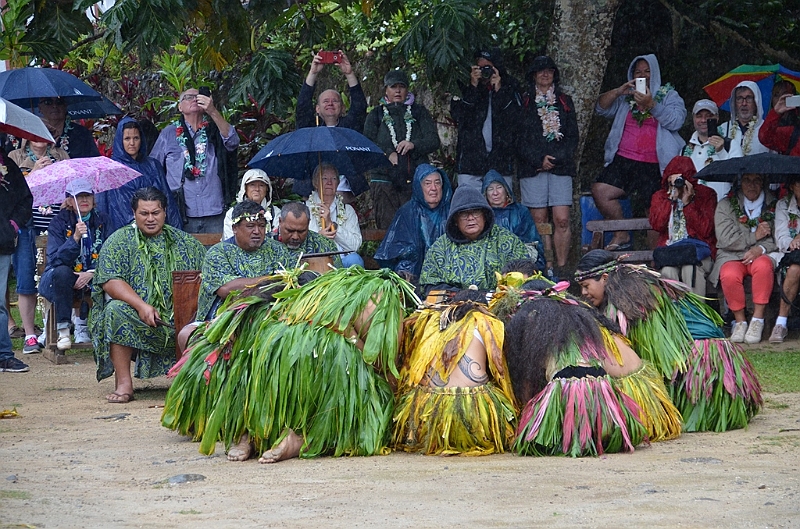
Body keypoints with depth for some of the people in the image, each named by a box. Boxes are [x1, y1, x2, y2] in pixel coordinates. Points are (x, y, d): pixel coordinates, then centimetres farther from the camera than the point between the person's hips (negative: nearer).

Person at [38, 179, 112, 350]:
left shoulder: (102, 221, 4)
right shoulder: (59, 222, -4)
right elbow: (56, 259, -16)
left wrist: (92, 273, -19)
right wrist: (75, 238, -29)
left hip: (92, 279, 2)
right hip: (63, 279, -2)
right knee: (62, 272, -37)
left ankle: (83, 324, -5)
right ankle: (63, 330, -29)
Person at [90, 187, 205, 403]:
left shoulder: (185, 242, 13)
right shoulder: (119, 241, 5)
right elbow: (110, 281, -8)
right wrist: (141, 306, -22)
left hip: (176, 315, 1)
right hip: (135, 316, -1)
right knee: (116, 310, -33)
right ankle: (123, 383, -28)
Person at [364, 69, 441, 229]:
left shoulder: (418, 112, 16)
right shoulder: (376, 115, 16)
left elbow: (434, 140, 4)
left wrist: (414, 144, -15)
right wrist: (387, 154, -13)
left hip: (415, 179, 0)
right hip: (385, 179, 0)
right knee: (388, 227, -9)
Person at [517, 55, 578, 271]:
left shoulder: (564, 102, 15)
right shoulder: (524, 102, 9)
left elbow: (572, 136, 10)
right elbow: (519, 138, 3)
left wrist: (555, 158, -5)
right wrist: (539, 160, -9)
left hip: (561, 166, 1)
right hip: (532, 167, -1)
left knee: (562, 220, -9)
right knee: (539, 221, -3)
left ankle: (561, 269, -6)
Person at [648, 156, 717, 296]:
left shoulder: (705, 194, 7)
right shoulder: (660, 196, 14)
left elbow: (705, 230, -5)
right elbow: (657, 225, -4)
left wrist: (688, 202, -8)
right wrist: (672, 199, -8)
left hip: (698, 247, -1)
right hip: (669, 248, 1)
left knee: (691, 269, -36)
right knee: (668, 271, -33)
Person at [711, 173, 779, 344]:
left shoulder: (773, 206, 9)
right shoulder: (725, 206, 7)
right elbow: (726, 240, -4)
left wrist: (761, 249, -15)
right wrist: (754, 236, -7)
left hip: (762, 255, 0)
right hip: (732, 257, 0)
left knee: (763, 265, -37)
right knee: (729, 275, -36)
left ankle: (758, 321, -30)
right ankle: (740, 322, -18)